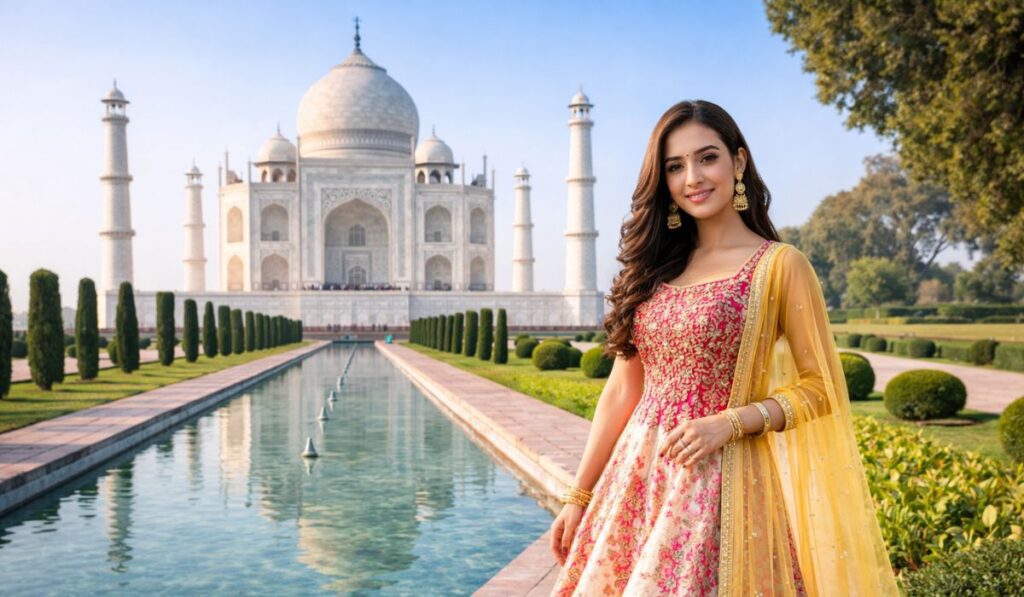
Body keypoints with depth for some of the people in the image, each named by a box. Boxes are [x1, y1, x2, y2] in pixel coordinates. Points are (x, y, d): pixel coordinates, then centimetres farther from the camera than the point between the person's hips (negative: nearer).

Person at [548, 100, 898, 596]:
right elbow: (622, 389, 9)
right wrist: (578, 496, 7)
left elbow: (820, 389, -3)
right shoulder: (655, 266, 8)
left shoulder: (779, 266, -4)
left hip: (721, 479, -4)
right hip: (636, 476, 5)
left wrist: (730, 422, -17)